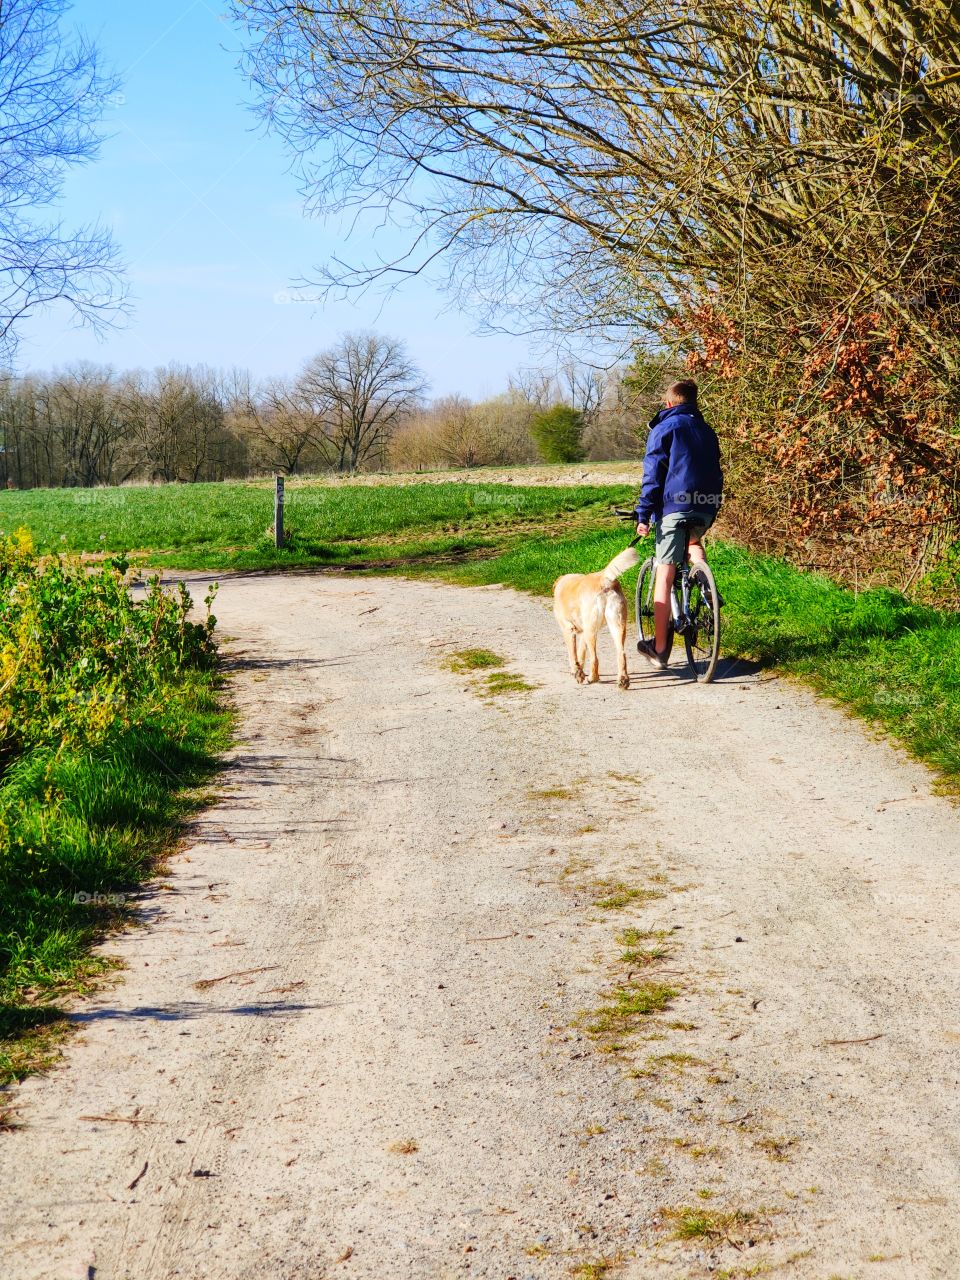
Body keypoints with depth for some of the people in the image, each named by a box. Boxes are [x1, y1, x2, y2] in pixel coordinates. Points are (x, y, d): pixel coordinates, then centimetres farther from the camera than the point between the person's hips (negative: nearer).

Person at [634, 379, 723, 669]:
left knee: (664, 576, -2)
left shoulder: (664, 429, 1)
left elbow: (652, 475, -6)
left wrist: (643, 515, -5)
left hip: (674, 506, -5)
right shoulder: (707, 431, 17)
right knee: (693, 540, 37)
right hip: (706, 508, 5)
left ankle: (660, 648, -2)